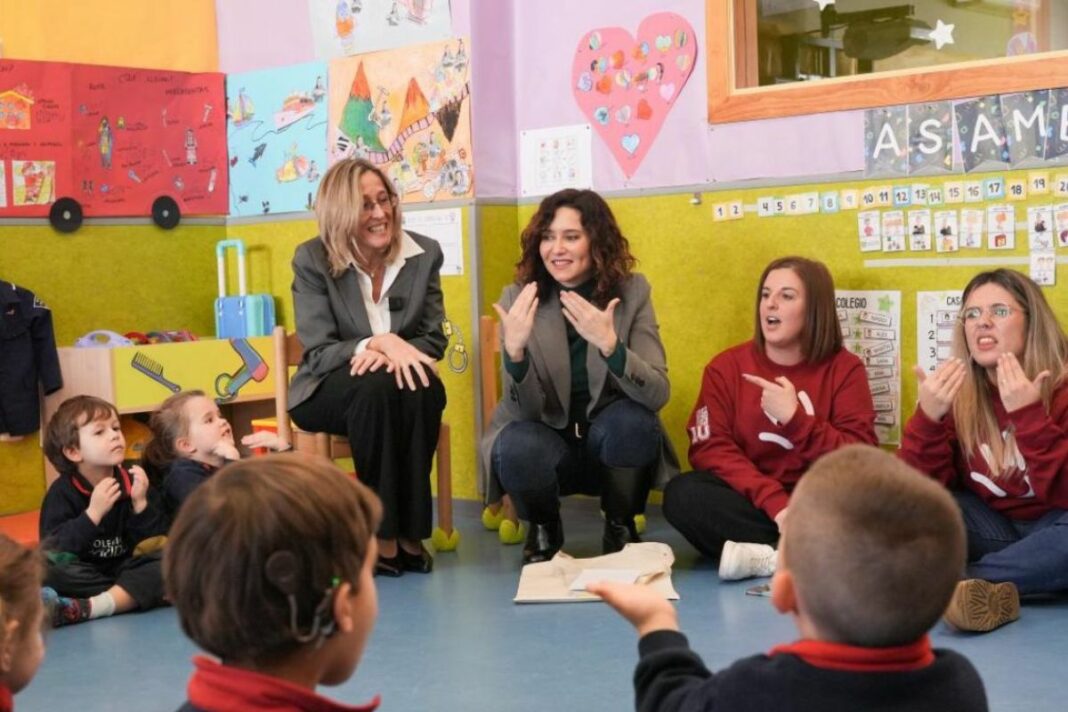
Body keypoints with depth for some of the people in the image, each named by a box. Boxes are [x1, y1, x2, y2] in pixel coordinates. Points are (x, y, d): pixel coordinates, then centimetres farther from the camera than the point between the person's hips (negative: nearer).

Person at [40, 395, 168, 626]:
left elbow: (159, 542, -2)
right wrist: (93, 513, -26)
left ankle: (86, 608, -40)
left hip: (126, 570, 2)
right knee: (48, 569, -32)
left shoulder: (135, 483, 3)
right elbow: (52, 552, -18)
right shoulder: (62, 492, -5)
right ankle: (129, 596, -22)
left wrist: (141, 505, -16)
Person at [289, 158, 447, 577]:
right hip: (328, 392, -2)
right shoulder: (312, 260, -9)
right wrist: (377, 342, -32)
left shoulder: (424, 254, -2)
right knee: (373, 387, -37)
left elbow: (434, 339, -2)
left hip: (399, 382, 2)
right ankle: (383, 536, -29)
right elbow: (318, 353, -13)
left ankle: (411, 533, -25)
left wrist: (393, 350, -25)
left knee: (425, 389, -34)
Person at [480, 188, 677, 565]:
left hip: (612, 445, 0)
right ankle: (543, 530, 3)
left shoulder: (632, 292, -9)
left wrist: (609, 344, -38)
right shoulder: (518, 299, -10)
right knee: (517, 446, -32)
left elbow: (658, 394, -20)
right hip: (547, 441, 0)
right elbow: (523, 411, -16)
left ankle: (621, 528, -1)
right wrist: (514, 349, -35)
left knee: (630, 420, -32)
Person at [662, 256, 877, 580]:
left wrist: (794, 418, -20)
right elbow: (712, 449, -9)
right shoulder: (726, 367, 2)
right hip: (750, 502, 1)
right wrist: (776, 503, -23)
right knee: (682, 494, -28)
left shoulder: (844, 369, 0)